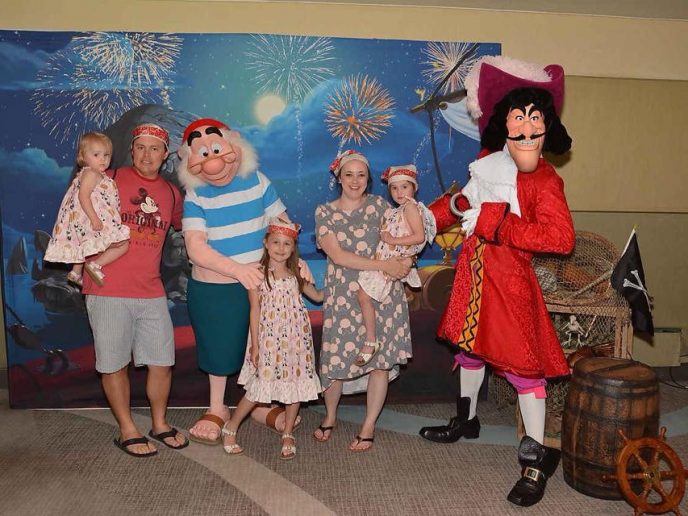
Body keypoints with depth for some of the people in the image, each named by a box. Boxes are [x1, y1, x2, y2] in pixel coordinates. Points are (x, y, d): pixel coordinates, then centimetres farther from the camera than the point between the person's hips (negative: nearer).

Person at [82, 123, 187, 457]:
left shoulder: (172, 194, 10)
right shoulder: (109, 180, -1)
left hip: (152, 292, 4)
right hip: (108, 291, -3)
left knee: (161, 362, 9)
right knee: (115, 364, 6)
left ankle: (160, 424, 30)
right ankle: (127, 430, 24)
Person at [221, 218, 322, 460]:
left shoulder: (296, 275, 3)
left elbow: (318, 296, 15)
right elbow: (255, 310, -4)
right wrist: (254, 345, -5)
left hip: (296, 340, 4)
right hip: (269, 340, -3)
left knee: (296, 385, 8)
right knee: (259, 388, -3)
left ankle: (288, 434, 27)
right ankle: (231, 427, 21)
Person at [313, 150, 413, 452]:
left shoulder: (379, 205, 6)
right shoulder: (325, 212, 0)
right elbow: (337, 255, -11)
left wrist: (405, 260, -15)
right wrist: (383, 265, -17)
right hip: (343, 296, -1)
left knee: (381, 359, 3)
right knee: (336, 358, 0)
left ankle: (368, 427, 21)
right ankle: (330, 416, 29)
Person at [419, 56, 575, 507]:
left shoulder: (543, 180, -17)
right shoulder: (488, 162, 4)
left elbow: (561, 237, -30)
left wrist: (496, 223, -27)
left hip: (508, 276, -7)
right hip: (474, 268, 8)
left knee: (521, 360, -4)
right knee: (470, 343, 21)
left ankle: (537, 457, 12)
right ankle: (466, 420, 43)